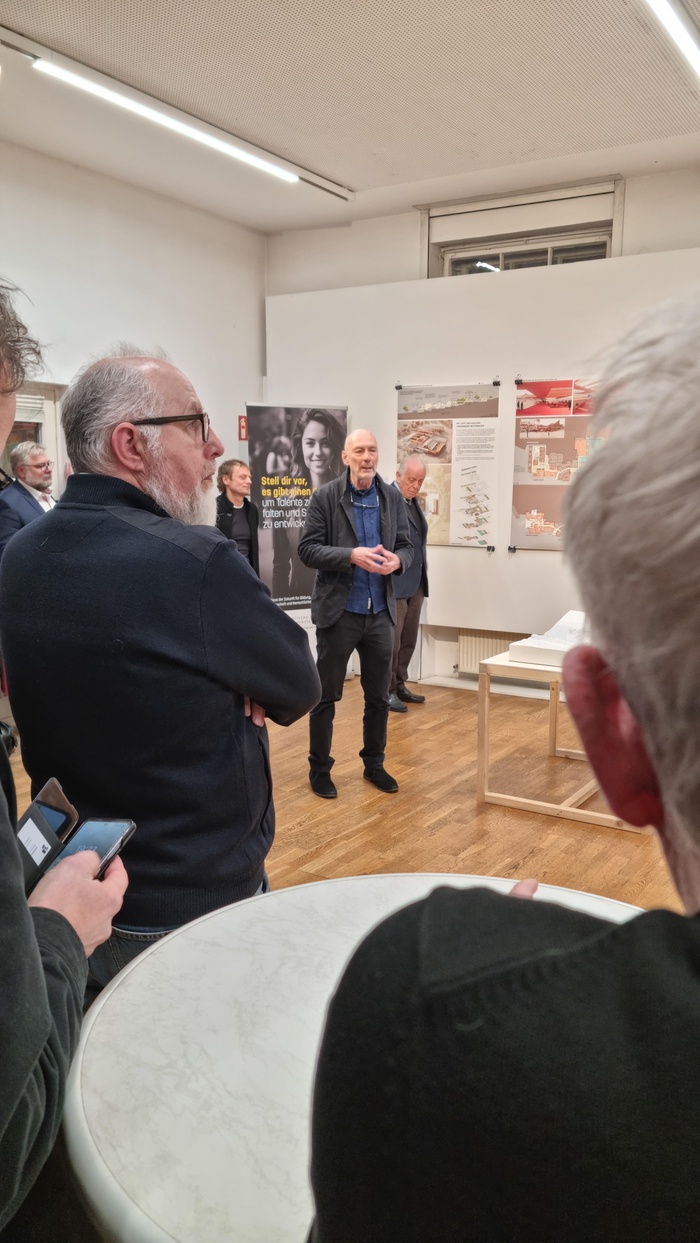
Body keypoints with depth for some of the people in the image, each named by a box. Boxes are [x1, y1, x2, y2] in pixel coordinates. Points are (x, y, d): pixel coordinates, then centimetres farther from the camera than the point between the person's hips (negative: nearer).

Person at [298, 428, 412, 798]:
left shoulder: (392, 498, 4)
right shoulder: (325, 497, -7)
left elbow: (406, 546, 8)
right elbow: (307, 549, -11)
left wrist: (397, 560, -16)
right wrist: (352, 556, -24)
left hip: (380, 613, 4)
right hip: (338, 612, -4)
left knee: (378, 697, 14)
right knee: (326, 696, 7)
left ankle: (374, 764, 31)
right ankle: (319, 768, 22)